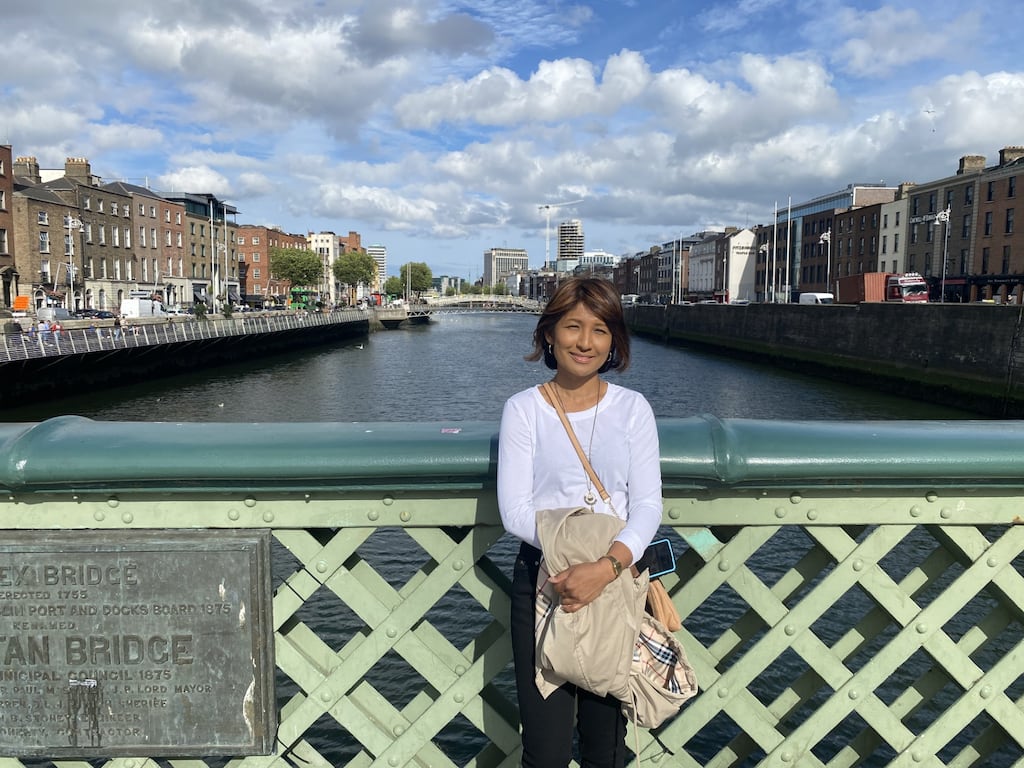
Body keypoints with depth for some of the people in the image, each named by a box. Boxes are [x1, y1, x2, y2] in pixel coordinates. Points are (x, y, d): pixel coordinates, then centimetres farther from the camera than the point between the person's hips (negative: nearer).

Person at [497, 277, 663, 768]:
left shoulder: (632, 408, 4)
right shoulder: (523, 409, 0)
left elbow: (647, 504, -4)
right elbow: (515, 511, -7)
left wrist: (607, 566, -22)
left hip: (616, 582, 2)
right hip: (543, 580, -1)